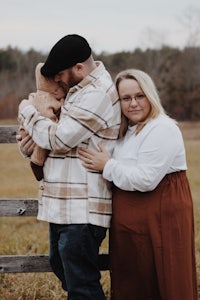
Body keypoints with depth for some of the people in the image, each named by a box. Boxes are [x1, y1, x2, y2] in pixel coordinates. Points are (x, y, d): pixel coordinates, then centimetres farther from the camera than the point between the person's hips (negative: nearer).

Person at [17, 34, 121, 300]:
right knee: (61, 266, 23)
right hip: (64, 205, 11)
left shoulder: (97, 95, -17)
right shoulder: (80, 89, 15)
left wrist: (27, 112, -4)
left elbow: (60, 138, -21)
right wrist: (34, 139, 5)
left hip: (82, 208, -11)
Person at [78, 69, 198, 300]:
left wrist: (107, 166, -13)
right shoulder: (126, 131, 15)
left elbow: (146, 179, -23)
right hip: (130, 221, 9)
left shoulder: (162, 129, -14)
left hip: (160, 219, -9)